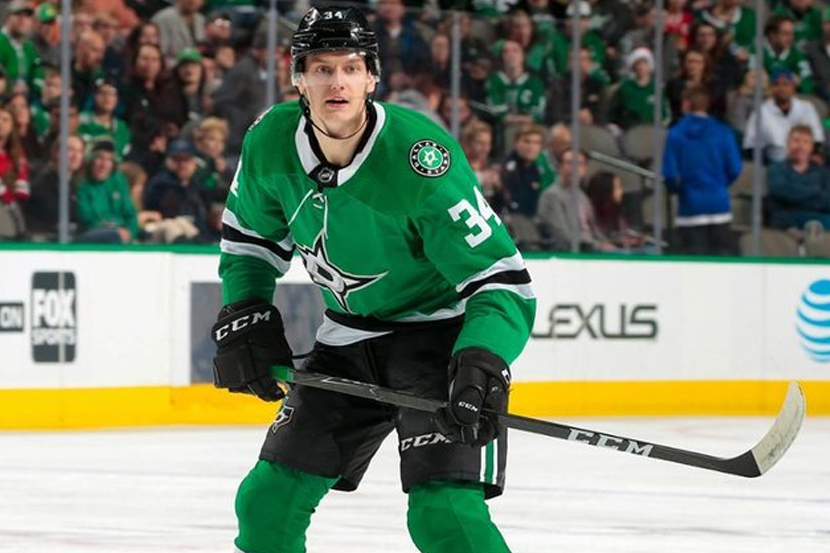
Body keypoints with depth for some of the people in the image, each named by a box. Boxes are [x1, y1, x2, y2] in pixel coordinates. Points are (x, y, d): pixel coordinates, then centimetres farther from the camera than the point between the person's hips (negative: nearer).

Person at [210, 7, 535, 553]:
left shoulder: (420, 156, -28)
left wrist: (482, 365, -42)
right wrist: (244, 318, -1)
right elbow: (250, 237, 12)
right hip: (349, 338, 6)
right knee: (268, 501, 7)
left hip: (440, 329, -6)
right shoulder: (270, 141, -11)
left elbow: (503, 279, -27)